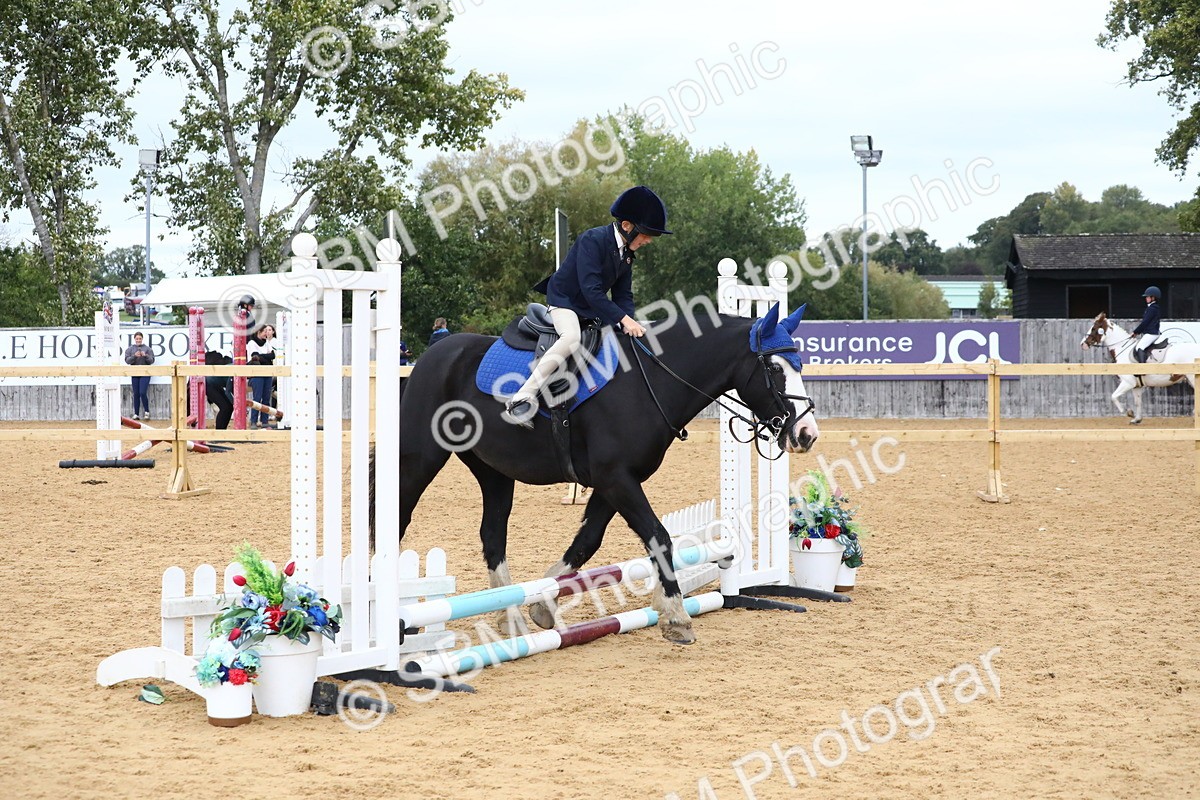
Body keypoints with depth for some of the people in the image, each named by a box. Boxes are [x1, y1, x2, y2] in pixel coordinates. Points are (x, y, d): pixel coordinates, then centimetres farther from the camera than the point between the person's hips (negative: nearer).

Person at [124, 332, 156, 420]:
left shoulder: (147, 348, 6)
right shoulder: (130, 349, 9)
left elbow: (152, 360, 0)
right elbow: (127, 360, -2)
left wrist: (145, 356, -18)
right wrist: (134, 356, -18)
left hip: (145, 374, -2)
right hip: (135, 375, 2)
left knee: (143, 393, -12)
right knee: (136, 394, 3)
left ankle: (147, 411, 2)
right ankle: (136, 414, 8)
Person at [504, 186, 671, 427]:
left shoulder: (627, 253, 3)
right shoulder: (593, 240, -23)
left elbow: (623, 295, 4)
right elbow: (591, 290, -31)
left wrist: (630, 324, -16)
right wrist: (623, 319, -34)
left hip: (592, 308, 9)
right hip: (564, 300, -9)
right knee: (571, 337, -35)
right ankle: (523, 397, -35)